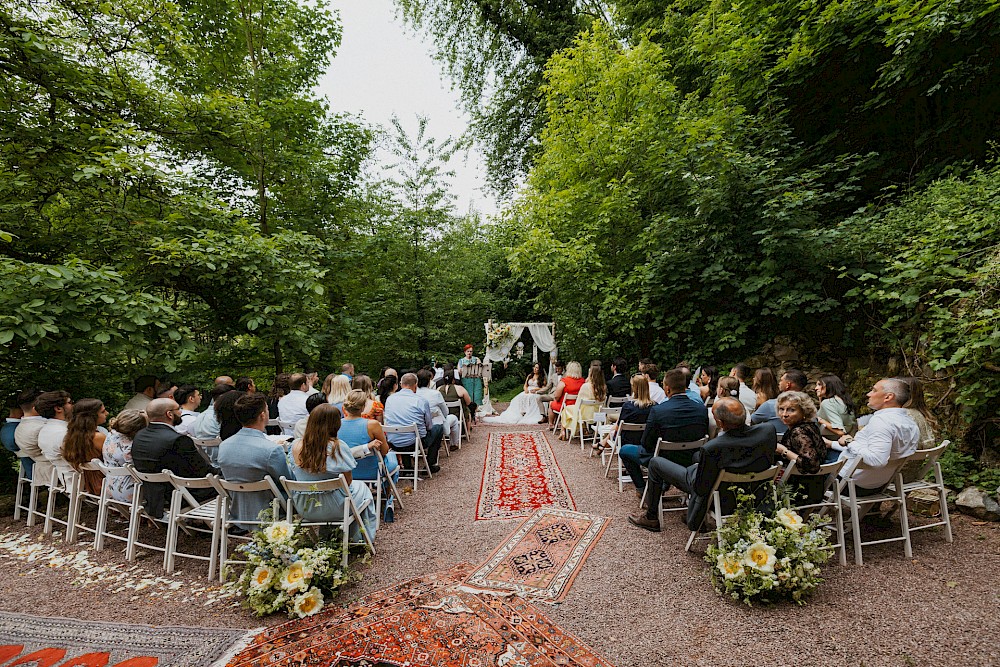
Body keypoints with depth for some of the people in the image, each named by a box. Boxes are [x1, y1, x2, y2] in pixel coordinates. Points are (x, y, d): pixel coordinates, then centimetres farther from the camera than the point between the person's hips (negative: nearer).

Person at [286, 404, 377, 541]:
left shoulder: (295, 446, -9)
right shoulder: (338, 446, -22)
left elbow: (294, 475, 6)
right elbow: (348, 481, -13)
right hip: (333, 508, -5)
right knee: (361, 487, 23)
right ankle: (361, 539, 32)